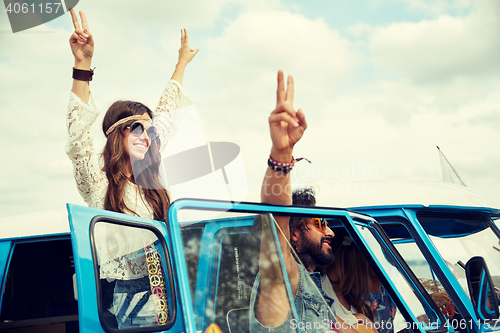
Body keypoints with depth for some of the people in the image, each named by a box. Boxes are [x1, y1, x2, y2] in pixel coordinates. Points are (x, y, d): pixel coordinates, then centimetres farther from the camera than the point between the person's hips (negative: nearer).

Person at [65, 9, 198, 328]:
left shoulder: (146, 180, 13)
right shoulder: (97, 179, -2)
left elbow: (166, 116, 23)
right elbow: (78, 133, -19)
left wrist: (181, 64, 33)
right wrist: (83, 64, -27)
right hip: (123, 292, -5)